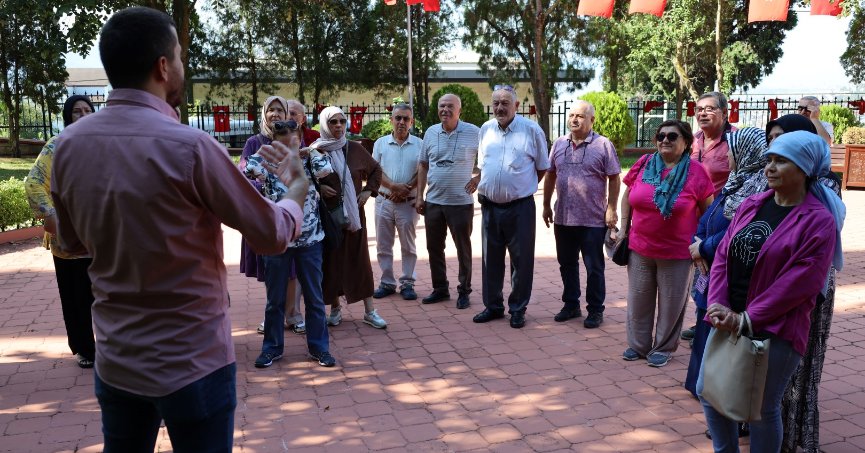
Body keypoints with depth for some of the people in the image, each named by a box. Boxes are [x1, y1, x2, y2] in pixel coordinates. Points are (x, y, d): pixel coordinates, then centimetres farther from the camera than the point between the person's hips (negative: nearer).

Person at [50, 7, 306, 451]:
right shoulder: (189, 146, -21)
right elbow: (272, 235, -11)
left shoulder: (68, 144, -4)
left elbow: (72, 242, 12)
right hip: (191, 362, -5)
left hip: (114, 359, 5)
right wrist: (295, 192, 8)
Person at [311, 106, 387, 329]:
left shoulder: (355, 149, 4)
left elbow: (376, 169, 17)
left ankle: (369, 311, 8)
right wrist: (318, 188, -18)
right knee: (331, 260, 4)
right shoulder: (315, 150, -4)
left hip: (354, 212, 2)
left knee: (359, 259, 3)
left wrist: (369, 190, 5)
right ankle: (335, 309, 18)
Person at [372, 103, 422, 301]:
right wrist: (394, 186, -15)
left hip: (408, 203, -1)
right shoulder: (380, 143, 5)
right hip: (384, 201, 2)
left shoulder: (419, 144, 1)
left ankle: (407, 283, 16)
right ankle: (387, 283, 19)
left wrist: (406, 189, -14)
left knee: (408, 246, 6)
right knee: (383, 245, 7)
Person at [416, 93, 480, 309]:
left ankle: (464, 291, 20)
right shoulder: (431, 132, 6)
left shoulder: (473, 133, -6)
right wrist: (419, 196, 8)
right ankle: (440, 288, 27)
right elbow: (423, 165, 11)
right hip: (433, 201, 4)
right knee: (434, 248, 12)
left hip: (461, 202, -4)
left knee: (463, 249, 6)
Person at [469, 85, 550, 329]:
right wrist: (481, 181, 8)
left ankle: (518, 309, 17)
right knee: (491, 259, 12)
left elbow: (542, 167, 3)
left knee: (521, 260, 4)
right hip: (490, 206, 4)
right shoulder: (486, 129, 7)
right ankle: (493, 306, 25)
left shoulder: (531, 130, -6)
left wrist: (524, 187, 4)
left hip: (520, 207, -4)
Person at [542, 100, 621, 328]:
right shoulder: (559, 144, 8)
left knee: (594, 268, 5)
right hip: (563, 218, 5)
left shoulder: (603, 145, -4)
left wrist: (611, 209, -9)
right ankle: (571, 305, 30)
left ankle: (595, 310, 17)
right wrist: (546, 205, 12)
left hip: (593, 219, -4)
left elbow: (614, 179, -4)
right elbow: (550, 176, 14)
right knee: (567, 264, 15)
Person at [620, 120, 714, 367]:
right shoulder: (643, 164, 0)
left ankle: (663, 348, 26)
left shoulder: (695, 171, -8)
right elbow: (627, 196, 11)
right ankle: (638, 345, 30)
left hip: (677, 252, -3)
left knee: (671, 303, 9)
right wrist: (624, 227, 7)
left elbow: (709, 211, -1)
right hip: (640, 248, 3)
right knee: (639, 299, 14)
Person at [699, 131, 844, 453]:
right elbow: (723, 256, 3)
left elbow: (800, 282, -17)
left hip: (775, 331, -6)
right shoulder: (750, 205, 6)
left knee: (763, 409, 7)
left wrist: (747, 318, -16)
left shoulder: (819, 221, -11)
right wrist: (719, 307, -10)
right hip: (727, 323, 6)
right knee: (708, 392, 13)